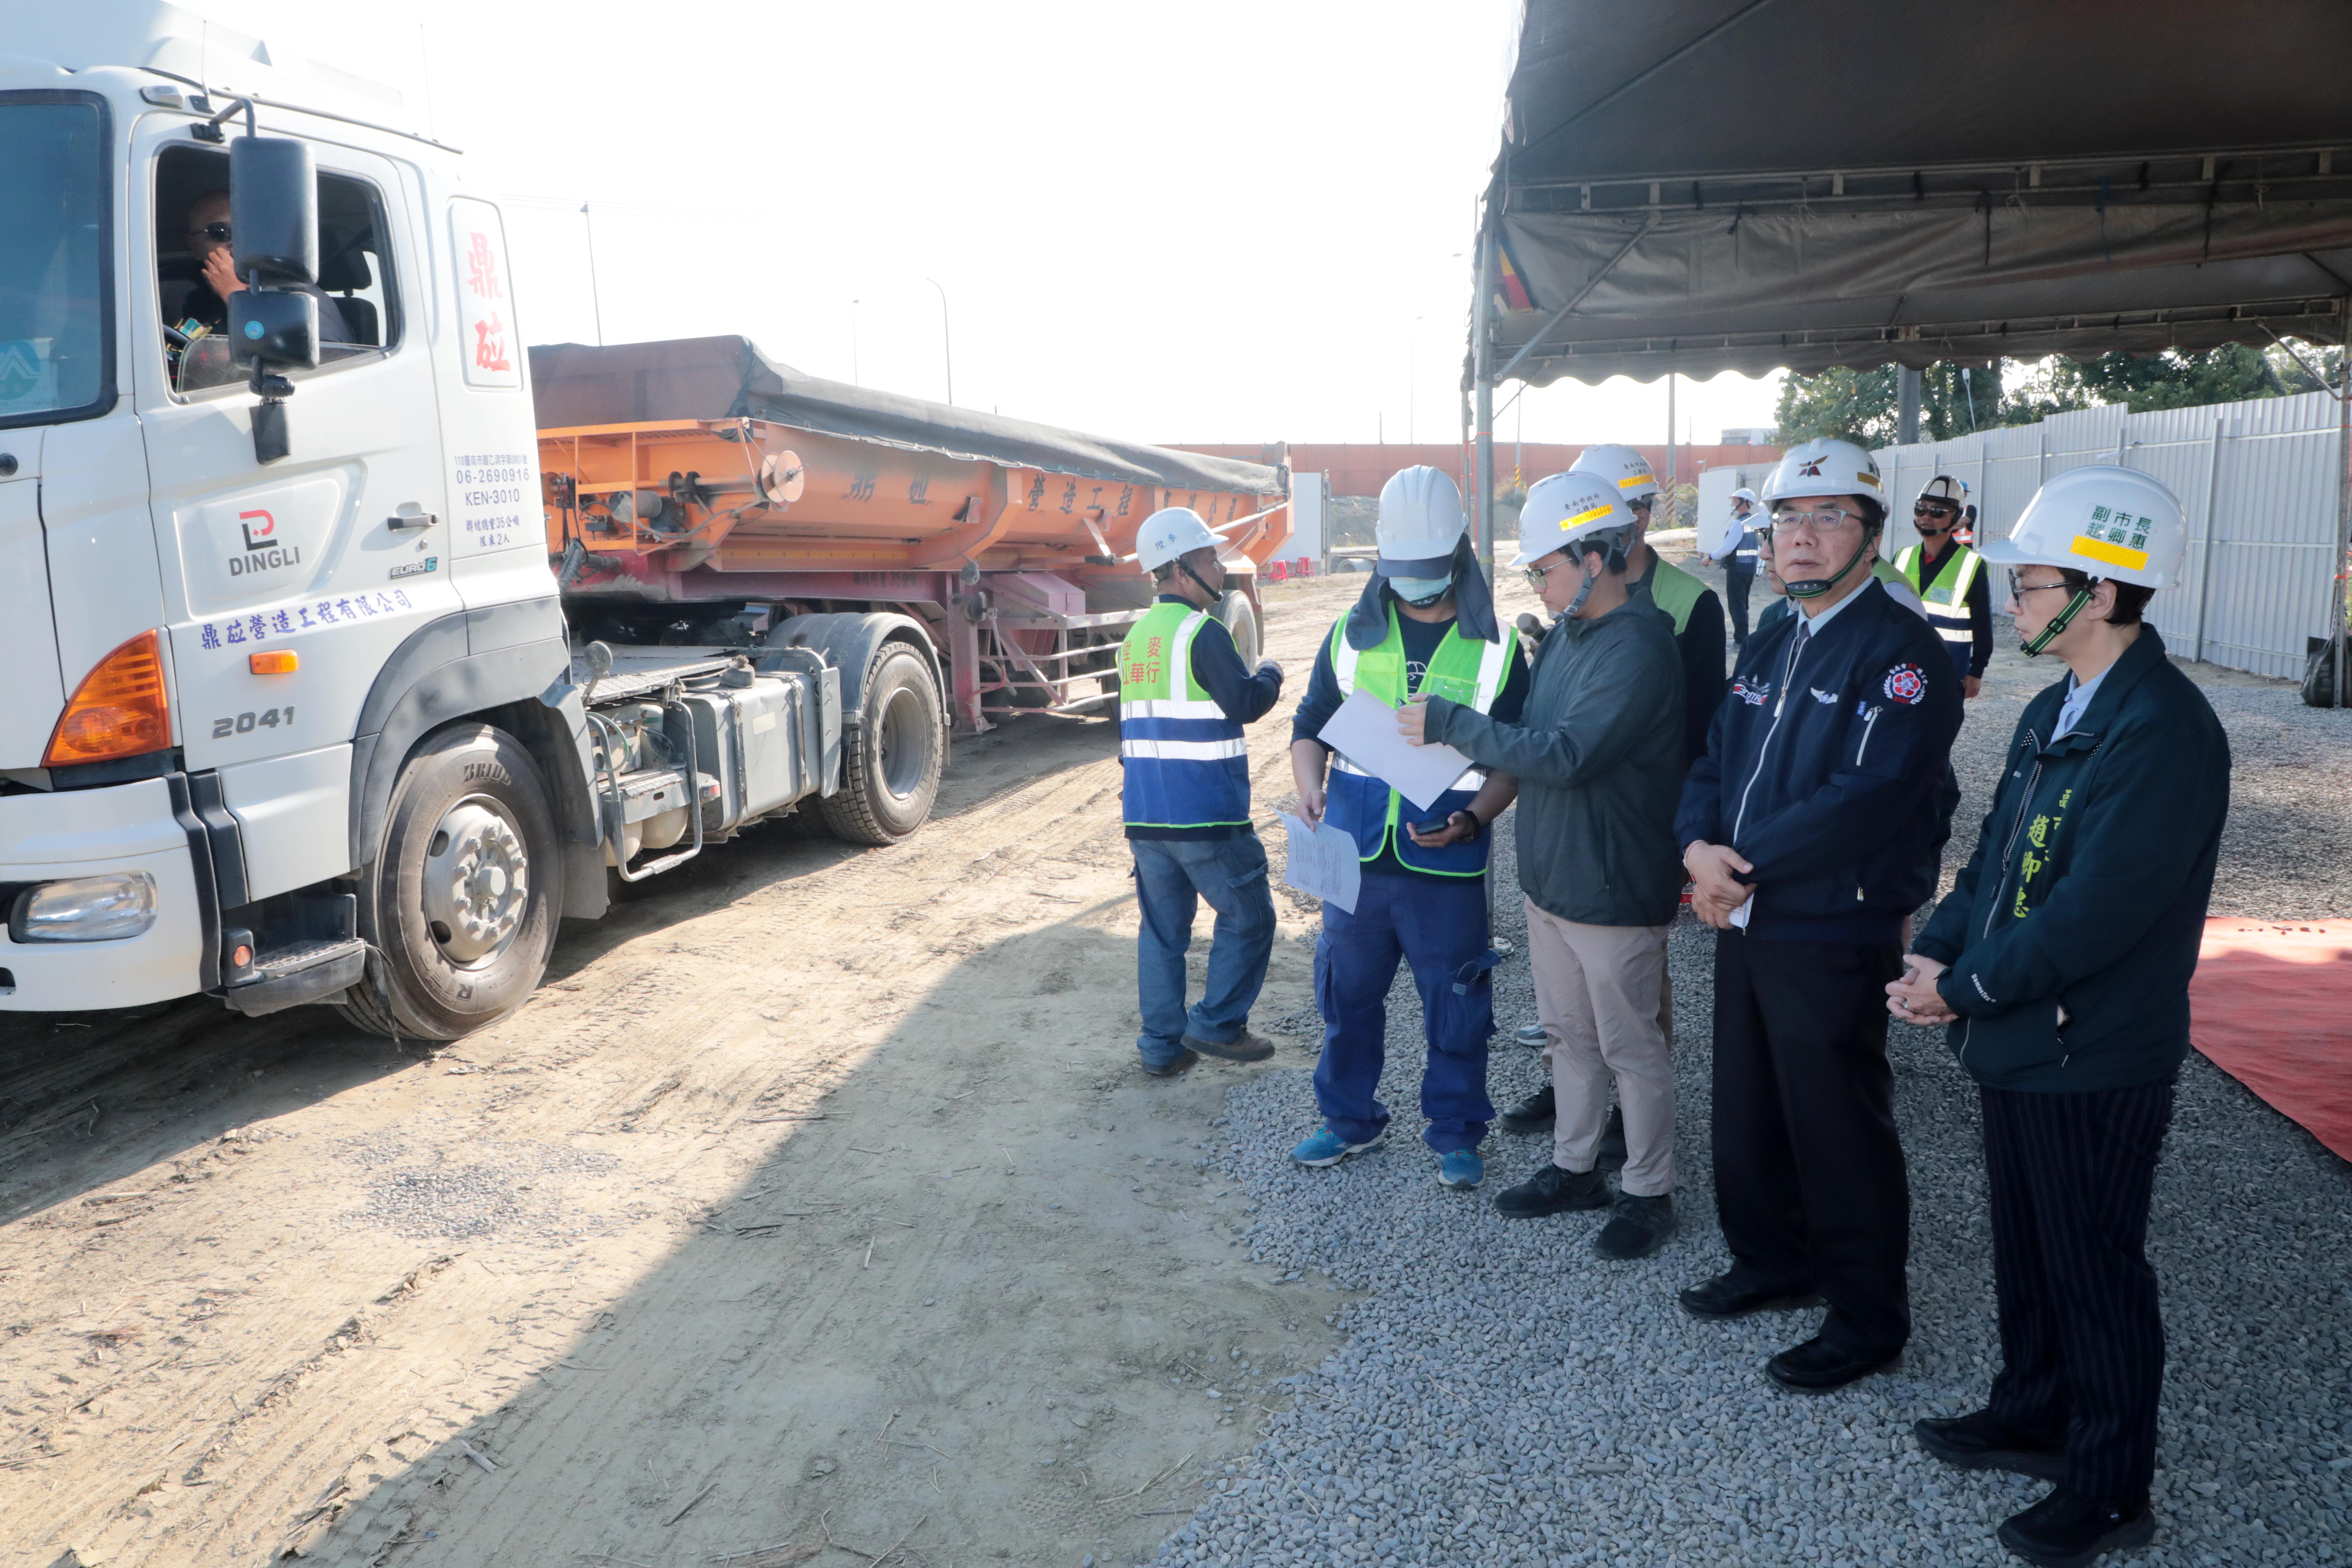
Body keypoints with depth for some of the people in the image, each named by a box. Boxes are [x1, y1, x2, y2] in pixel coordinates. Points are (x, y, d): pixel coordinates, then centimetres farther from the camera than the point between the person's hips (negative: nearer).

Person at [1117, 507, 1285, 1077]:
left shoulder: (1135, 637, 14)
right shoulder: (1202, 633, -13)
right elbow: (1246, 703, -18)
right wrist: (1270, 674, 2)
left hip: (1144, 815, 8)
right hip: (1205, 816, -8)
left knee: (1162, 929, 13)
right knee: (1248, 917, 7)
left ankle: (1161, 1046, 16)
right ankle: (1217, 1024, 7)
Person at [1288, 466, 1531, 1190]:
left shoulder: (1495, 649, -1)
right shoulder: (1351, 635, 5)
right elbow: (1311, 724, 11)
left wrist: (1473, 819, -18)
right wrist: (1310, 788, -9)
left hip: (1446, 865, -2)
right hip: (1354, 855, 3)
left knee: (1455, 1006, 8)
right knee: (1347, 992, 14)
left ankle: (1456, 1133, 27)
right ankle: (1350, 1117, 33)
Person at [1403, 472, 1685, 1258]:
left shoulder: (1638, 646, -22)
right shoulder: (1565, 633, 6)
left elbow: (1565, 754, -28)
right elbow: (1527, 732, 15)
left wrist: (1450, 722, -24)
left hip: (1613, 887, -8)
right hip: (1549, 876, 8)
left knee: (1630, 1046, 7)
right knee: (1569, 1033, 20)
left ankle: (1648, 1192, 23)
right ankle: (1574, 1166, 36)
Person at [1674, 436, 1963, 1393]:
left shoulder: (1903, 652, -14)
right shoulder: (1767, 649, 13)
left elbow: (1869, 799, -24)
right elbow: (1714, 764, 11)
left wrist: (1746, 867, -20)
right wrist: (1699, 845, -10)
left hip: (1834, 941, -8)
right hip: (1743, 923, 8)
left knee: (1839, 1135, 5)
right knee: (1745, 1116, 20)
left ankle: (1867, 1320, 23)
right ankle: (1771, 1262, 41)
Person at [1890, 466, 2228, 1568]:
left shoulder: (2163, 730, -23)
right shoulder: (2053, 711, 7)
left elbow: (2094, 910, -27)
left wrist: (1963, 987, -18)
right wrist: (1937, 950, -4)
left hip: (2095, 1057, -9)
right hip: (2017, 1036, 9)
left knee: (2095, 1271, 7)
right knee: (2025, 1245, 22)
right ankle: (2034, 1415, 42)